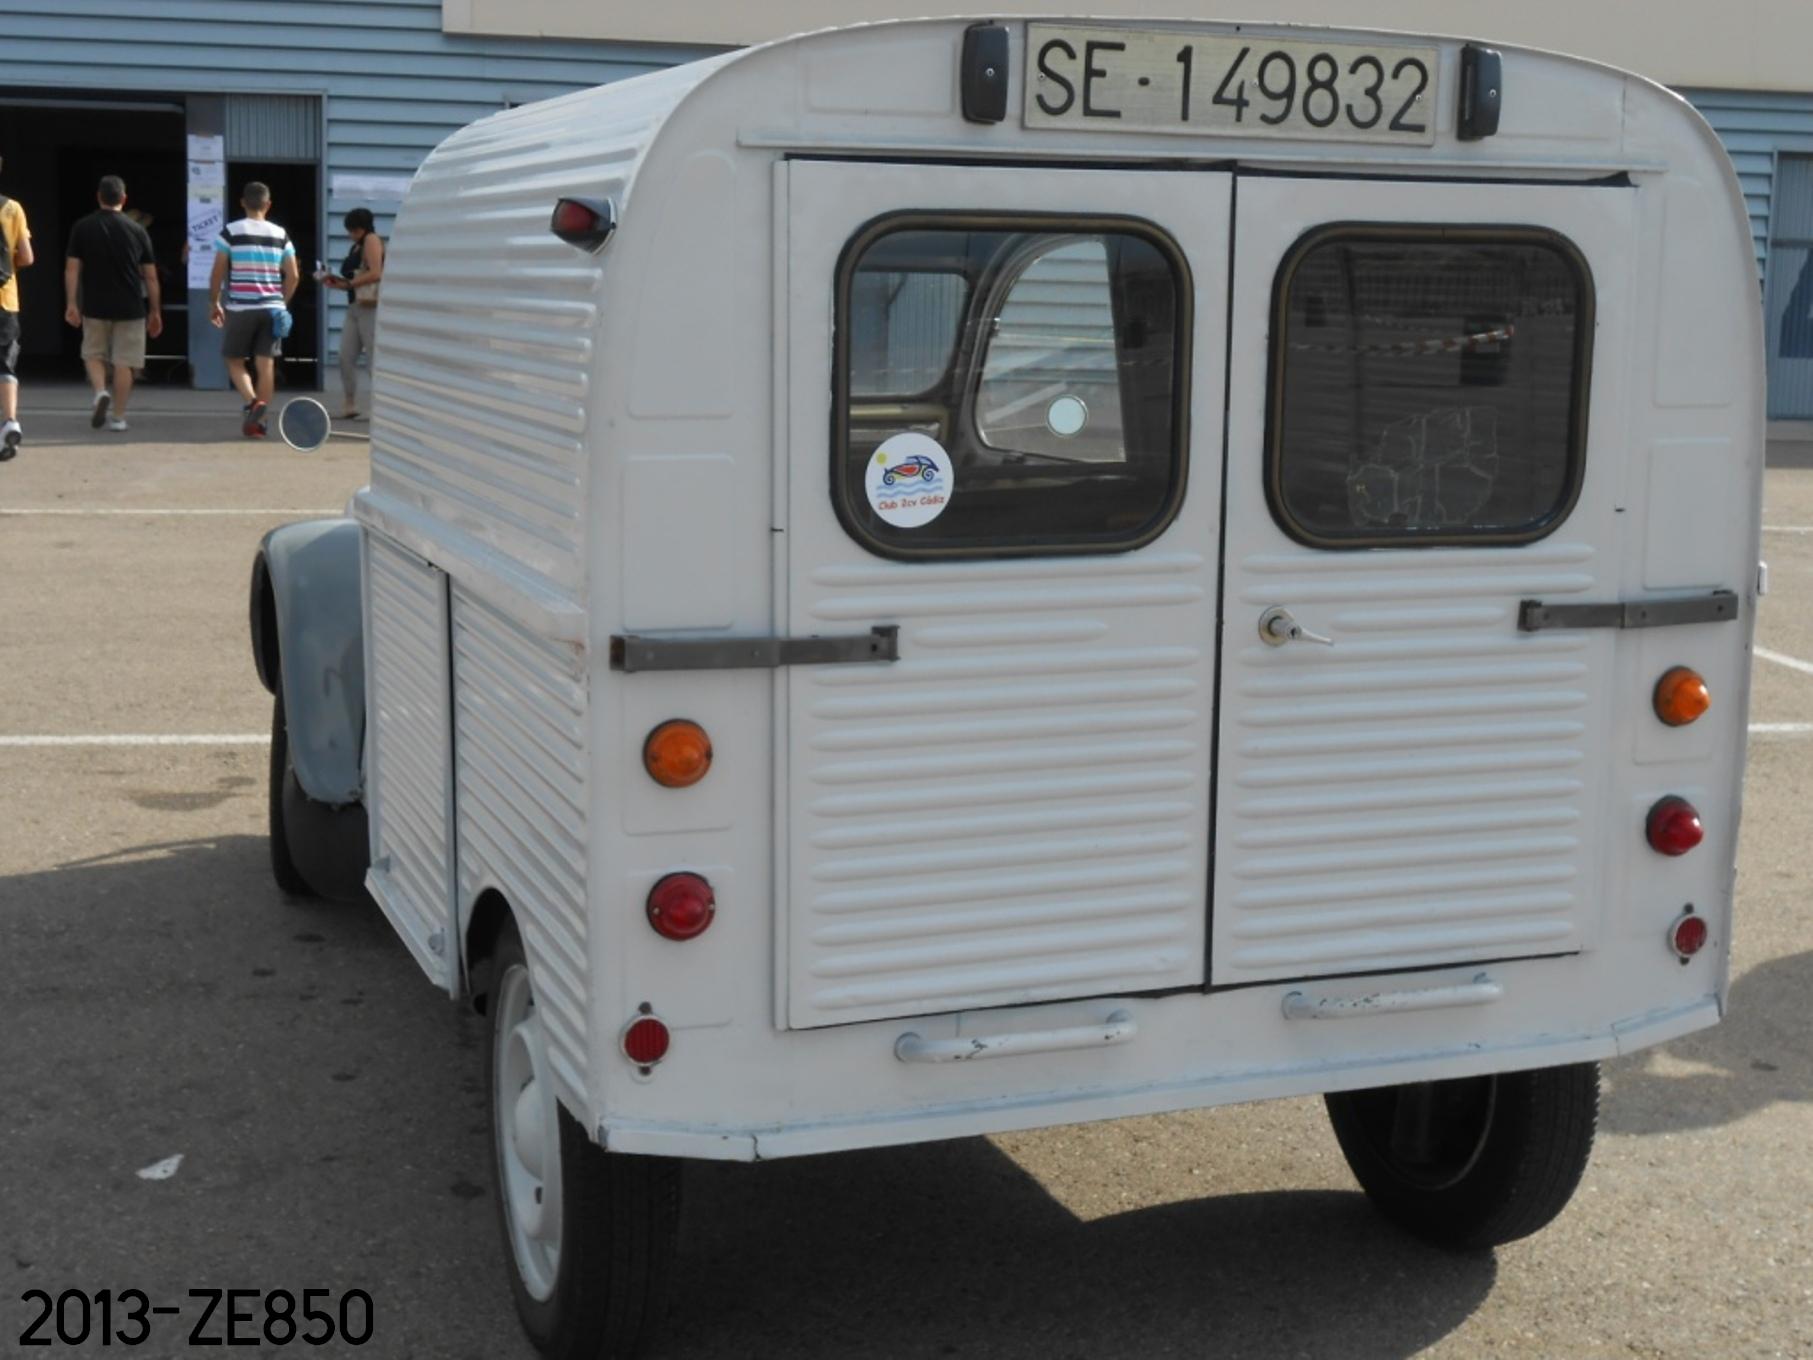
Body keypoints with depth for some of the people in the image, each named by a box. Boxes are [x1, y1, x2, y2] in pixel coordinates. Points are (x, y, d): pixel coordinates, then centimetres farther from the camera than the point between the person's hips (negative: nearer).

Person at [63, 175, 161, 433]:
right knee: (123, 362, 5)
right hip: (130, 307, 0)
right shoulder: (137, 230, 1)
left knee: (94, 354, 18)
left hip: (95, 307, 0)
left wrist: (71, 303, -4)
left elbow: (72, 269, -5)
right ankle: (118, 417, 6)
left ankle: (100, 392, -8)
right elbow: (150, 276, 2)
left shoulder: (82, 228, 0)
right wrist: (155, 311, 9)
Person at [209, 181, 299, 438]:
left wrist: (213, 303, 9)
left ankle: (253, 401, -16)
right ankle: (258, 421, 4)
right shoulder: (280, 234, 6)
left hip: (240, 308, -2)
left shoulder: (230, 232, -2)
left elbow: (217, 273, -3)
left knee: (235, 361, 9)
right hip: (272, 309, 2)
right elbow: (293, 276, 6)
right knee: (266, 364, 5)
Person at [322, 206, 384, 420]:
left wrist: (348, 283, -10)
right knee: (346, 358, 3)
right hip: (354, 307, 8)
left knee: (374, 360, -8)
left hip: (370, 307, -8)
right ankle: (351, 406, 9)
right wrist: (336, 281, 3)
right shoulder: (356, 246, 20)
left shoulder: (372, 240, -4)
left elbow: (375, 273, -16)